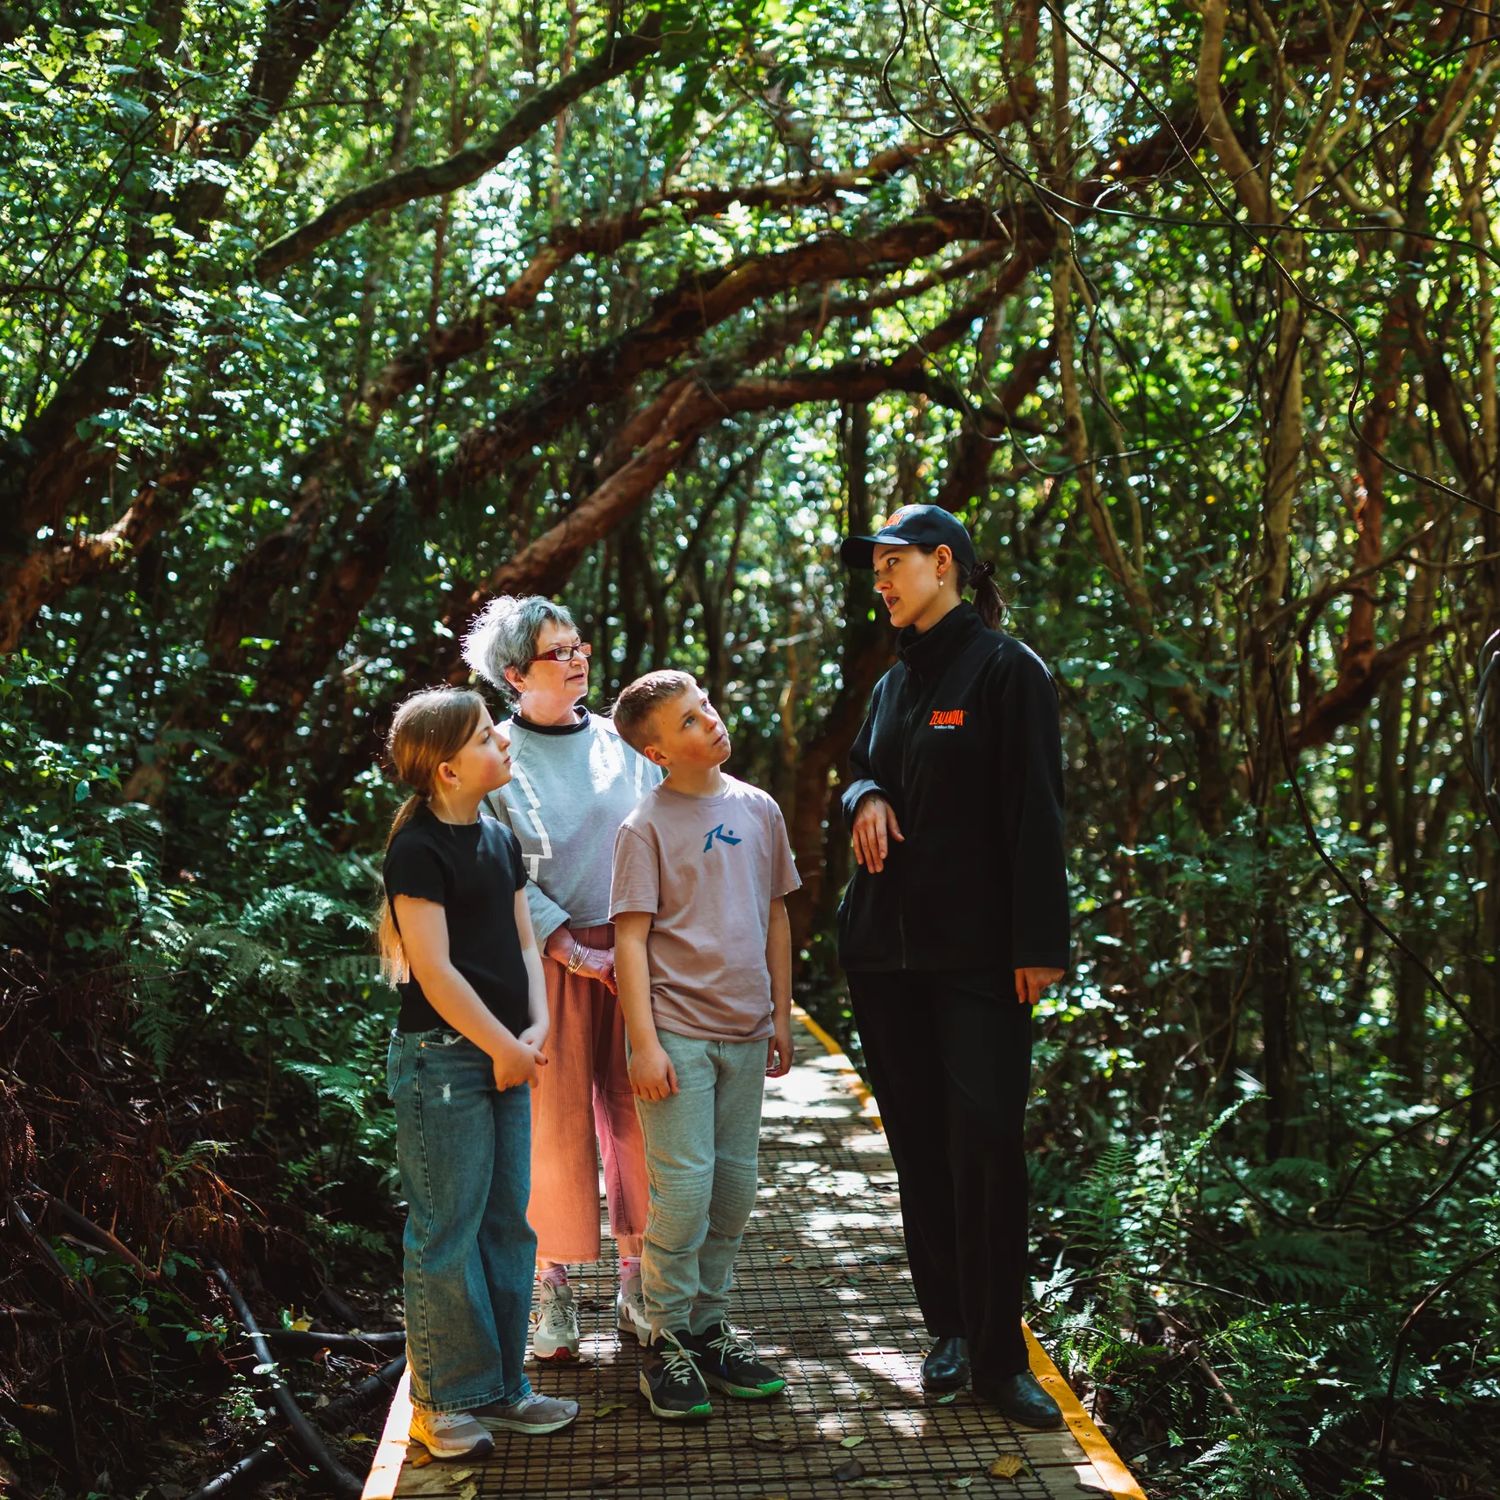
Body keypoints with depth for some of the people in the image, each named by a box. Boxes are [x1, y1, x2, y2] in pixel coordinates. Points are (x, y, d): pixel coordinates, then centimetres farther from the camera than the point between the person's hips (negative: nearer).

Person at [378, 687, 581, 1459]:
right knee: (448, 1229, 1)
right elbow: (434, 970, -18)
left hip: (504, 1055, 8)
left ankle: (500, 1387, 24)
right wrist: (504, 1047, -13)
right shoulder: (419, 849, -14)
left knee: (507, 1223, 13)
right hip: (443, 1055, -8)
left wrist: (536, 1028, -2)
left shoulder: (498, 839, 11)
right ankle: (445, 1398, 14)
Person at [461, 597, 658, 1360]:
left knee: (634, 1114, 5)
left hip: (636, 952, 3)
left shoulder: (622, 743, 9)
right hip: (547, 957, -3)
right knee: (553, 1120, 0)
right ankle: (553, 1289, 14)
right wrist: (574, 951, -12)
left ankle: (636, 1283, 17)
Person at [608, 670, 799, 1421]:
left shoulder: (758, 810, 7)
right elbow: (630, 940, -9)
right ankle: (667, 1340, 9)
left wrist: (781, 1014, 13)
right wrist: (645, 1043, -14)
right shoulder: (645, 828, -8)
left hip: (745, 1033, 5)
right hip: (678, 1033, -5)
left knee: (734, 1188, 11)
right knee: (684, 1188, -5)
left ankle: (709, 1325, 25)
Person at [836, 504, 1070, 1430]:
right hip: (887, 945, 7)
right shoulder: (896, 682, 16)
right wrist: (866, 798, 0)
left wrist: (1038, 944, -15)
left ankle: (998, 1355, 2)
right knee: (919, 1140, 10)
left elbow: (1034, 813, -10)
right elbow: (862, 769, 26)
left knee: (985, 1144, -8)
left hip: (979, 952, -7)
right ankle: (950, 1328, 21)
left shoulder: (1006, 669, -5)